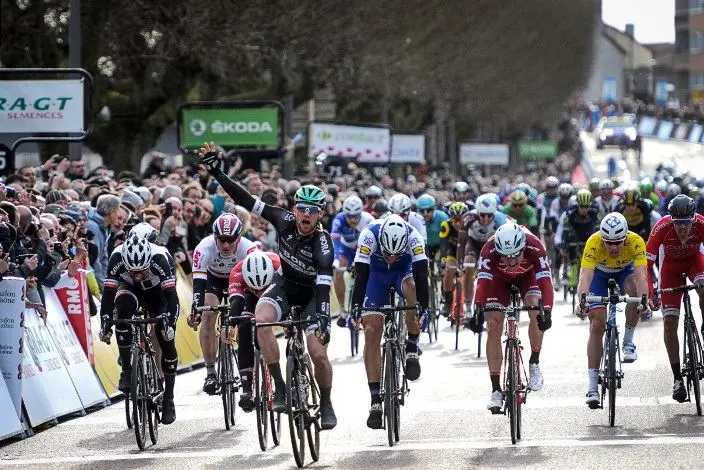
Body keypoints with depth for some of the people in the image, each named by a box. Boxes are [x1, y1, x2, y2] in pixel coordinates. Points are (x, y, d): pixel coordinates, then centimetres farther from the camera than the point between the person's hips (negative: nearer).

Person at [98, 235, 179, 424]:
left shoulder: (160, 258, -37)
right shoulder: (117, 257, -34)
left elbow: (171, 295, -37)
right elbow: (108, 293, -31)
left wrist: (169, 323, -50)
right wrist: (105, 324, -41)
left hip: (157, 294, -1)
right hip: (131, 290, 1)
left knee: (166, 342, -12)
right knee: (123, 307, -33)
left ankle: (168, 399, 5)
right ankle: (127, 370, -24)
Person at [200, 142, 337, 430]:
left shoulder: (323, 243, -30)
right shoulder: (285, 221, -20)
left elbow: (324, 285, -39)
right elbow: (247, 202, -17)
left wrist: (323, 320, -51)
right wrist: (216, 173, -24)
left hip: (312, 293, -3)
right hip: (285, 285, 3)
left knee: (318, 353, -15)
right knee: (261, 320, -29)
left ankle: (326, 404, 13)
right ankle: (280, 388, -23)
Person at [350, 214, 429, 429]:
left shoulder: (412, 236, -33)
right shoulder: (369, 235, -34)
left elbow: (421, 274, -37)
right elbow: (361, 275, -36)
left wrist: (423, 307, -48)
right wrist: (356, 308, -45)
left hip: (404, 271, 0)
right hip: (376, 273, 0)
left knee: (412, 289, -36)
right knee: (372, 331, -13)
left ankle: (412, 349, -16)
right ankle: (376, 401, -12)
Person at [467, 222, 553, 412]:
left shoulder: (534, 247, -39)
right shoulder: (490, 249, -39)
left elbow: (545, 281, -45)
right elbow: (482, 282, -46)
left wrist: (547, 311, -60)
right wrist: (478, 311, -62)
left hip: (527, 274, 0)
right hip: (499, 276, 0)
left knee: (537, 313, -27)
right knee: (493, 328, -11)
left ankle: (534, 364, -4)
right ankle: (496, 390, -6)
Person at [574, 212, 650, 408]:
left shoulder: (636, 242, -36)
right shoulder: (593, 243, -37)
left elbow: (641, 276, -45)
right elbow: (585, 277, -45)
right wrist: (581, 302, -62)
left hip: (625, 269, 1)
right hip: (600, 273, -1)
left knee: (635, 289, -33)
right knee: (597, 325, -12)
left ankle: (628, 342, -12)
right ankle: (593, 386, -8)